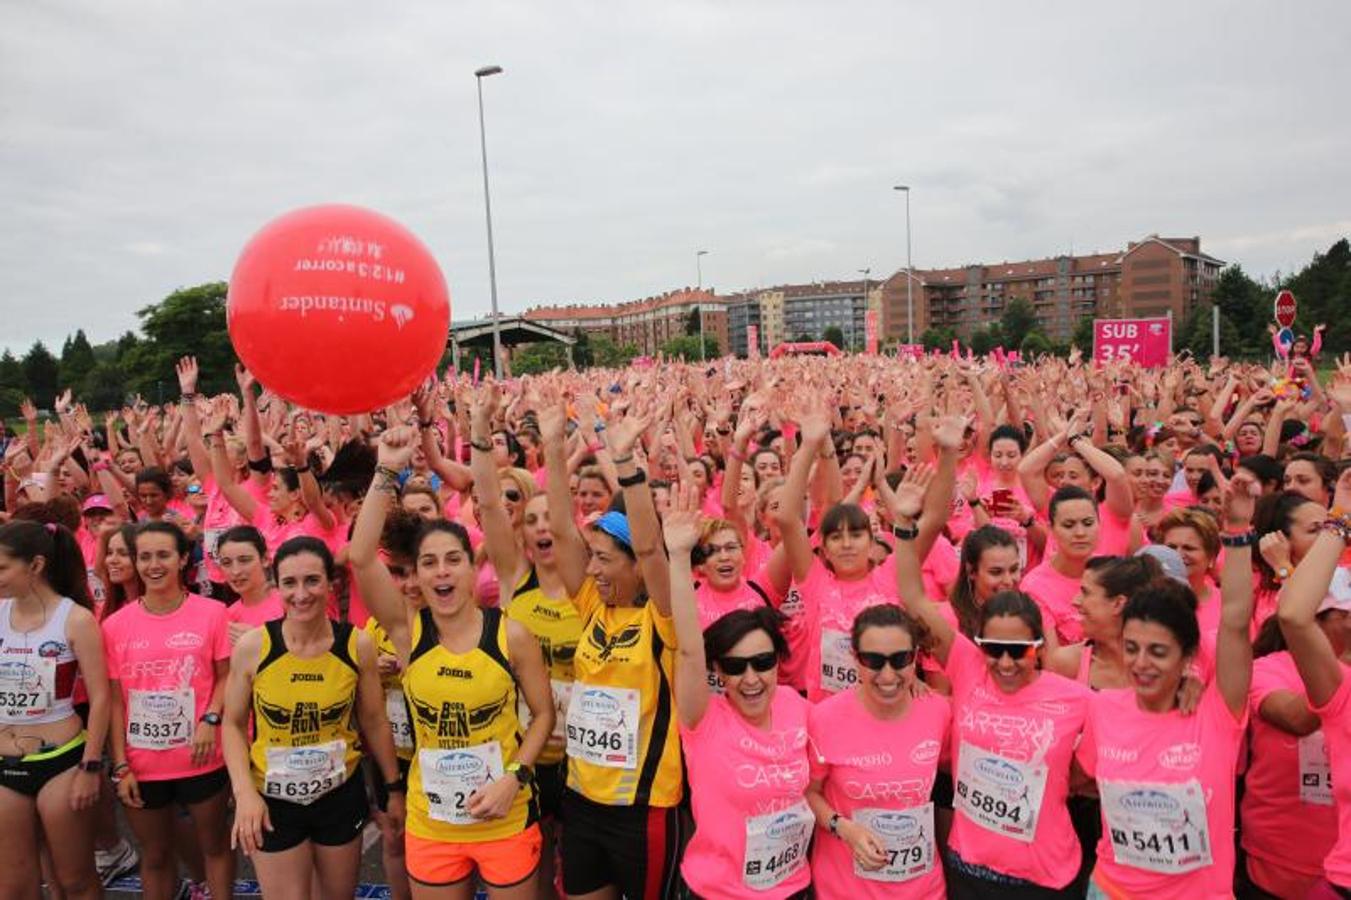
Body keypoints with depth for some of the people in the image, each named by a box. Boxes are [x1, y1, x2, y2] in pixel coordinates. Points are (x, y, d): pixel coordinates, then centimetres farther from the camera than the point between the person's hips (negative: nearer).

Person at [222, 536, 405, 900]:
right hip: (273, 799, -1)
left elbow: (374, 722, -1)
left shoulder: (357, 644, -13)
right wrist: (244, 791, -14)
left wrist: (394, 787, 6)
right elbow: (233, 724, -3)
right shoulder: (252, 646, -16)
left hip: (342, 794, 1)